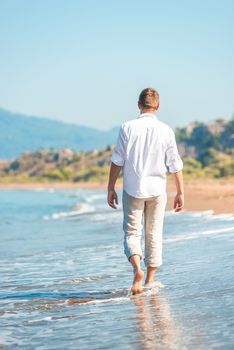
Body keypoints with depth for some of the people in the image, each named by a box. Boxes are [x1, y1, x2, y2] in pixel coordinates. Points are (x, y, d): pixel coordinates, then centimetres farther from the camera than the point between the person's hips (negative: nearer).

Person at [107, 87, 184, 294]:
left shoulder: (127, 128, -6)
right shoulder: (166, 130, -3)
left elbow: (117, 161, -5)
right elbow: (175, 165, -1)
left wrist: (110, 188, 2)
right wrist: (180, 192, 6)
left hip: (132, 190, -1)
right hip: (157, 189, 1)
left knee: (132, 232, 5)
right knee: (154, 235, 12)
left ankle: (137, 267, -21)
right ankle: (150, 280, 16)